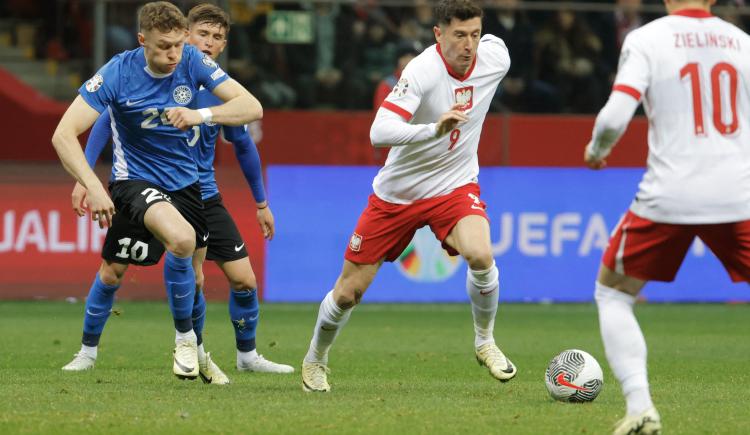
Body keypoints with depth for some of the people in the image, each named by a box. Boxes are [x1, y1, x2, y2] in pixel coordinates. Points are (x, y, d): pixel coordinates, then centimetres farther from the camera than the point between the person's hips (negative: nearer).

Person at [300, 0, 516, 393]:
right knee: (348, 292, 5)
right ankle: (314, 361, 34)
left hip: (454, 186, 2)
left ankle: (484, 342, -4)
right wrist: (434, 129, -52)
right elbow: (379, 132, -38)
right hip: (397, 193, -2)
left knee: (480, 256, -29)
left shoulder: (495, 58, -11)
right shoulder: (421, 71, -27)